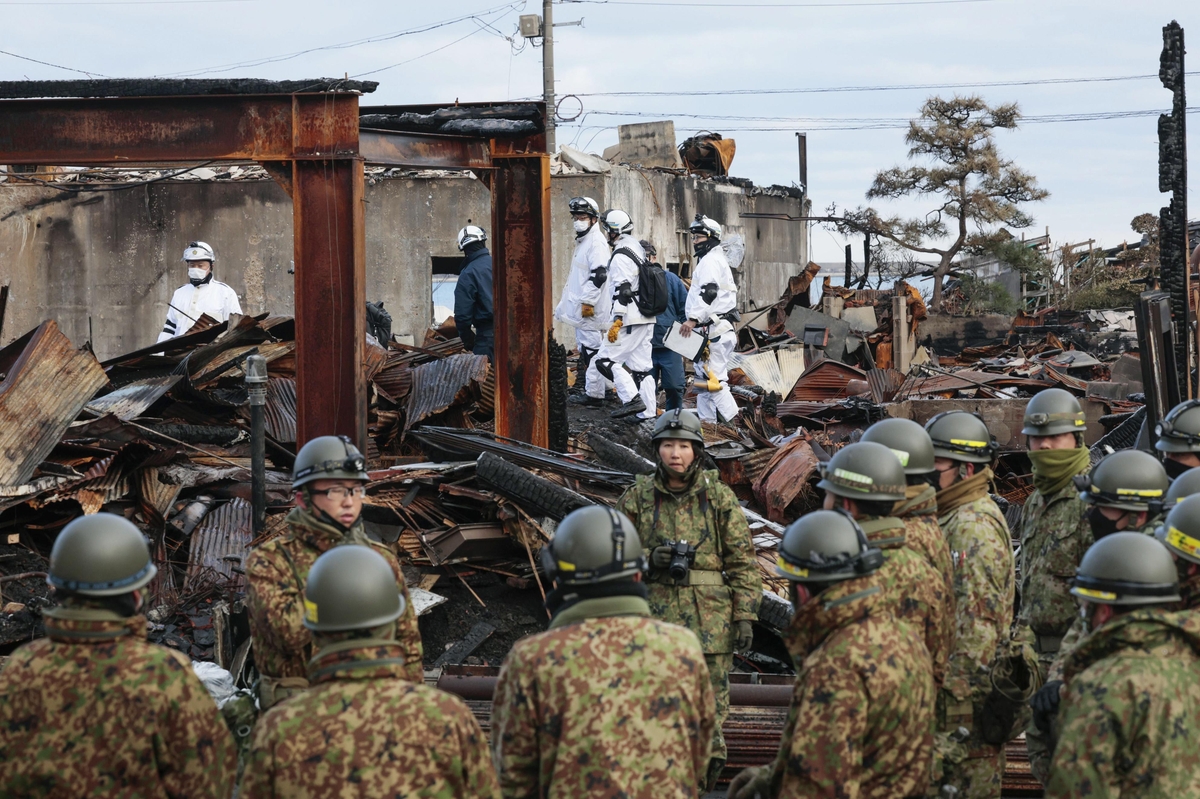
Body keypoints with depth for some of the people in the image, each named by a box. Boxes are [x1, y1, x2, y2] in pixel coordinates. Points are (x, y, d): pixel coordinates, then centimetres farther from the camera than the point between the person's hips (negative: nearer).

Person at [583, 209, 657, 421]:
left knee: (606, 361, -7)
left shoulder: (621, 255, -14)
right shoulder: (638, 248, 17)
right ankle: (648, 412, 6)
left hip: (631, 320, -9)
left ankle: (632, 399, -18)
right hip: (647, 318, 10)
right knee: (641, 365, 9)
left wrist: (617, 321, -23)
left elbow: (623, 291, -21)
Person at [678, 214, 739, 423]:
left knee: (713, 379, -15)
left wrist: (694, 319, -30)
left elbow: (708, 293, -23)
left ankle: (730, 419, -17)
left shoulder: (710, 261, -8)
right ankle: (706, 420, 13)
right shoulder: (714, 260, 26)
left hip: (714, 330, -11)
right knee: (704, 379, 11)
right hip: (711, 330, 11)